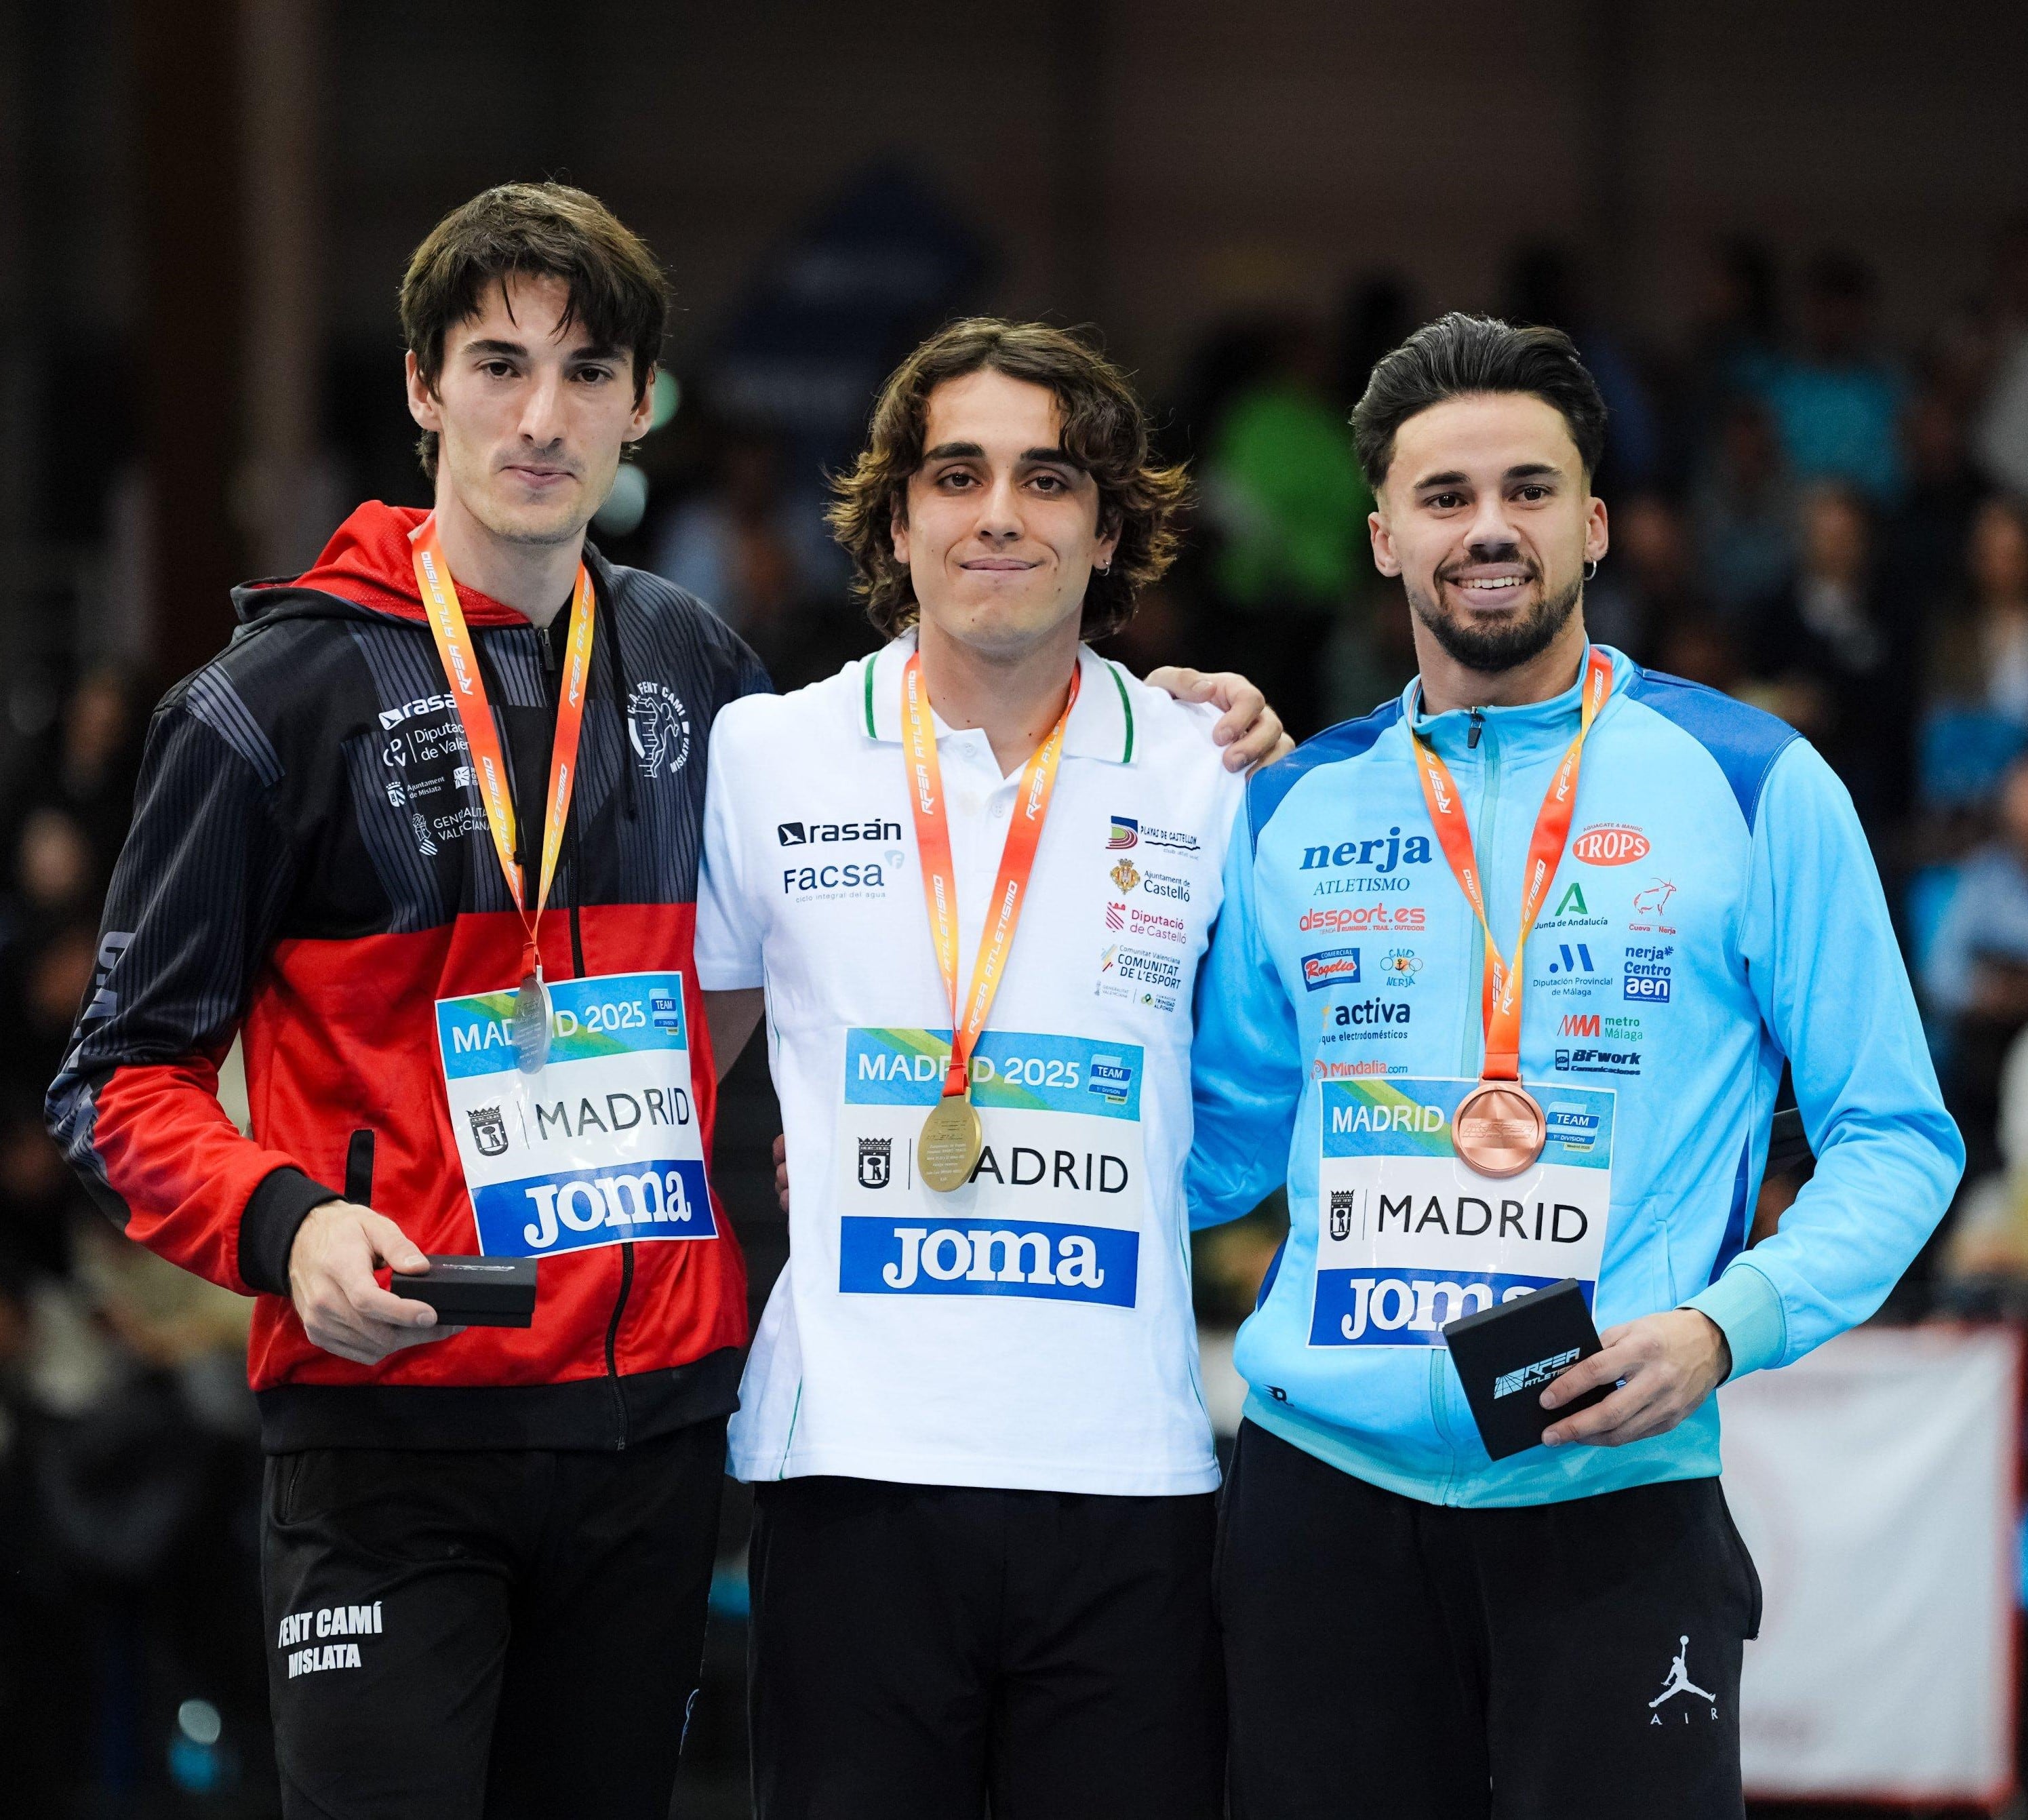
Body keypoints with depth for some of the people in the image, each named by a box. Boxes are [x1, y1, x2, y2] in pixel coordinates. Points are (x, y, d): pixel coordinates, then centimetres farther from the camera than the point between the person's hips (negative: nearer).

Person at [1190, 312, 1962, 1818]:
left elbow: (1896, 1138, 0)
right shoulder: (1292, 813, 12)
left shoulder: (1752, 787, 1)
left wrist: (1724, 1328, -15)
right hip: (1324, 1481, 3)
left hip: (1617, 1488, -3)